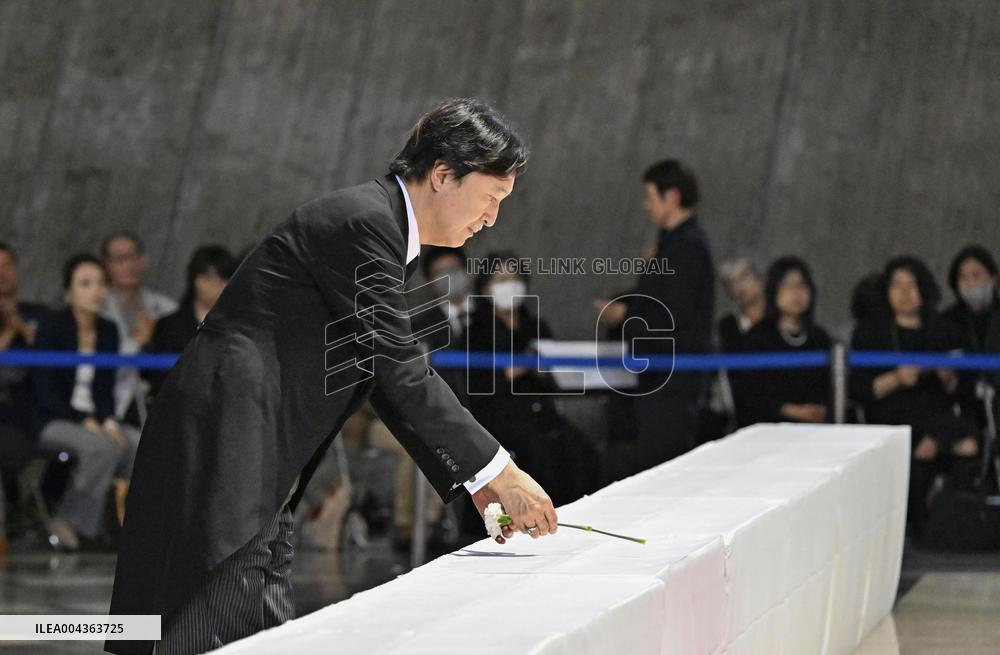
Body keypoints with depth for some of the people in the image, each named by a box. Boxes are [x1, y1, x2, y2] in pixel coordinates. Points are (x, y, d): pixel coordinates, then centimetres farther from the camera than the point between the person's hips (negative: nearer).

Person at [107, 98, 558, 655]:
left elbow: (393, 382, 18)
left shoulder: (388, 233, 17)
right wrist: (499, 471, -13)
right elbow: (401, 370, -17)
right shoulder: (362, 220, -14)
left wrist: (475, 485, 12)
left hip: (263, 470, 11)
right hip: (222, 443, -11)